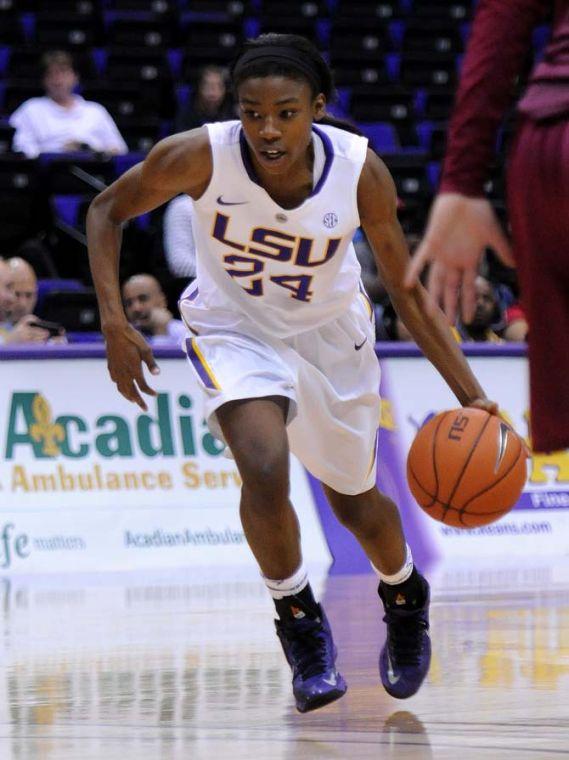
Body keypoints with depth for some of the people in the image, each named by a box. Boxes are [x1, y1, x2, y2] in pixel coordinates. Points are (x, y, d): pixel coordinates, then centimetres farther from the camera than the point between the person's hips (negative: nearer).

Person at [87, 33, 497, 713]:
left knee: (354, 503, 16)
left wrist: (472, 396, -20)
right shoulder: (199, 157, -28)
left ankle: (404, 598, 50)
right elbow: (107, 210, -10)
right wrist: (114, 325, -20)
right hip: (235, 330, -1)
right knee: (264, 469, -28)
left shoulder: (361, 172, -25)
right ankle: (298, 619, -3)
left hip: (330, 336, 2)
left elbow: (406, 293, -14)